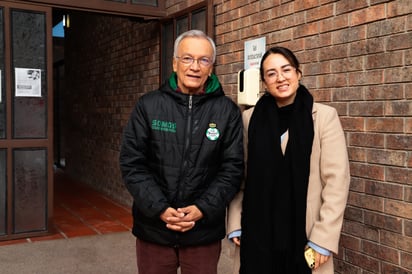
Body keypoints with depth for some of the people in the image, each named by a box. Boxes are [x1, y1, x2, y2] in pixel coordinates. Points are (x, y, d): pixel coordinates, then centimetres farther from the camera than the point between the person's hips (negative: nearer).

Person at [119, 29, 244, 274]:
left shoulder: (228, 111, 0)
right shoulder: (148, 106, 0)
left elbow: (232, 168, -3)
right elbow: (132, 163, -3)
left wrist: (203, 209, -14)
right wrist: (160, 209, -13)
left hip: (204, 231, 0)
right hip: (153, 228, 1)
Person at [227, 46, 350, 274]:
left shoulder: (324, 116, -5)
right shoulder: (250, 118, 2)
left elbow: (337, 179, -7)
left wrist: (323, 238, -11)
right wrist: (235, 225, 0)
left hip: (304, 234, -1)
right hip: (256, 233, 2)